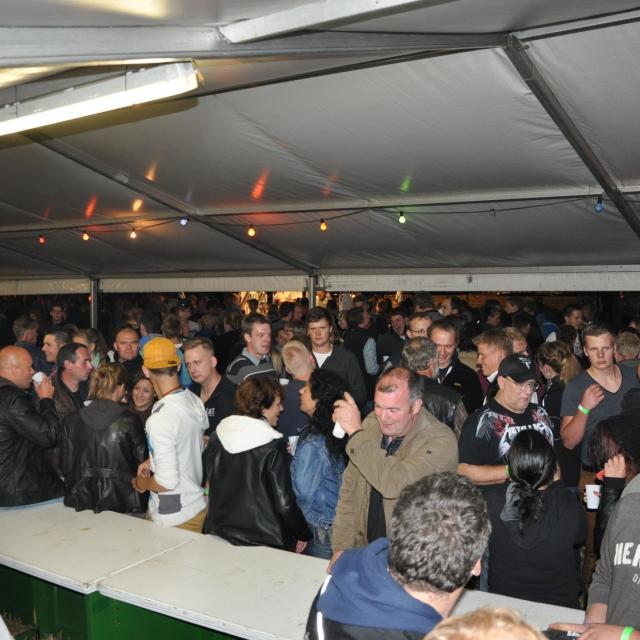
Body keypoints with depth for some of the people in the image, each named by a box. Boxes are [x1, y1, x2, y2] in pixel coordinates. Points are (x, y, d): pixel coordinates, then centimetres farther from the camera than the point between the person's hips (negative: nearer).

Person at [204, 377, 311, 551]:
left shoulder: (217, 434, -3)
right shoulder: (274, 446, -19)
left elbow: (211, 481, 9)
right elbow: (284, 502, -16)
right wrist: (303, 534, -1)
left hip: (219, 533, 5)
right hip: (264, 540, -5)